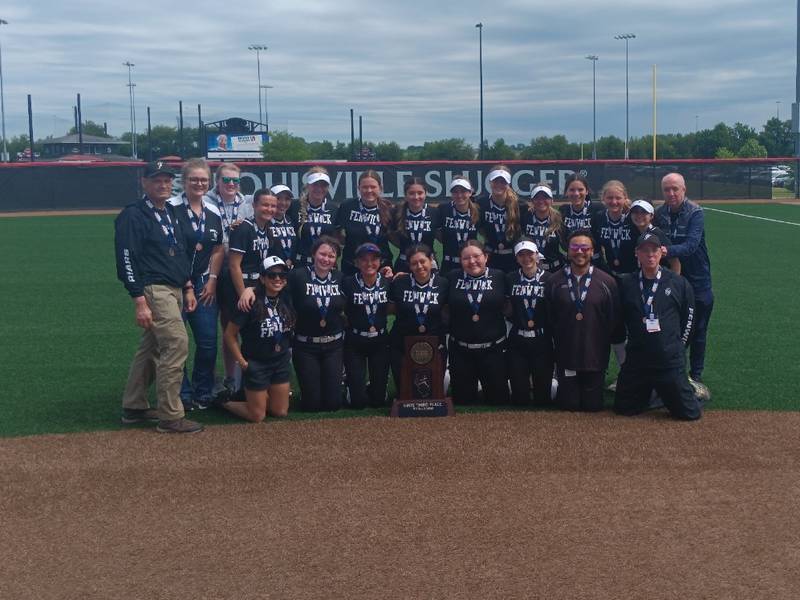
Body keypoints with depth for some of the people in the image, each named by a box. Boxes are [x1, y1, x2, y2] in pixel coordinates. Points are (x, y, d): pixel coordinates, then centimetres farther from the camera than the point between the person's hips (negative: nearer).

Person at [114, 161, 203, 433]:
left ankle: (134, 408, 26)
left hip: (175, 290, 9)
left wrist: (188, 287, 16)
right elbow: (127, 260, -15)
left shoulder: (172, 213, 16)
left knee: (151, 348, 14)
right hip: (153, 290, -9)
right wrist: (140, 302, -20)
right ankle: (170, 417, -9)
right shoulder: (133, 216, -10)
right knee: (177, 343, -15)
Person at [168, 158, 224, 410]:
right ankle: (183, 395, 12)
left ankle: (204, 394, 20)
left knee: (208, 341, 5)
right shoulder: (171, 208, -9)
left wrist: (212, 280, 5)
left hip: (204, 284, 5)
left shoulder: (213, 213, 9)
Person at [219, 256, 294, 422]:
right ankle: (225, 401, 27)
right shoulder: (251, 302, -20)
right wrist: (242, 362, -13)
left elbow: (291, 327, 14)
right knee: (258, 416, 4)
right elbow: (230, 335, -14)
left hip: (281, 362, 6)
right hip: (256, 364, -5)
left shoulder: (286, 300, -5)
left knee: (280, 412, 13)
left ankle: (260, 396, 39)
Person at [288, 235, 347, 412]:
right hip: (305, 346, -3)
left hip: (333, 346, 3)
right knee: (311, 403, 0)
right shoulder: (298, 276, -10)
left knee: (333, 402, 3)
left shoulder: (340, 278, 3)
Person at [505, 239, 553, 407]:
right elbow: (508, 311, 11)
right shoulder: (510, 279, 4)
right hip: (517, 342, 2)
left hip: (542, 341, -2)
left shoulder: (548, 279, -4)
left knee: (543, 389, 5)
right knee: (519, 391, 5)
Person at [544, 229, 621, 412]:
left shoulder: (607, 281, -4)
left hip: (595, 358, 0)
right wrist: (556, 343, 4)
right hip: (566, 358, 1)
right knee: (568, 406, 7)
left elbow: (614, 320, 1)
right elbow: (549, 319, 5)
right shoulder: (554, 281, -1)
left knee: (593, 405, 8)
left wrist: (604, 346, 1)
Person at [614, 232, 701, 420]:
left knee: (690, 413, 1)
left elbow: (688, 318, 7)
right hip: (636, 361, 2)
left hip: (670, 362, -1)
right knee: (623, 409, 8)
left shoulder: (679, 283, -3)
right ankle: (646, 395, 37)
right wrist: (633, 344, 12)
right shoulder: (626, 283, 1)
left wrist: (677, 347, 8)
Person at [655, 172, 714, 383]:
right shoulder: (659, 213, -1)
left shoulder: (695, 213, -14)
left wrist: (668, 251, -44)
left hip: (697, 281, -3)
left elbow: (691, 245, -29)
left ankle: (696, 376, 23)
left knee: (697, 332, 9)